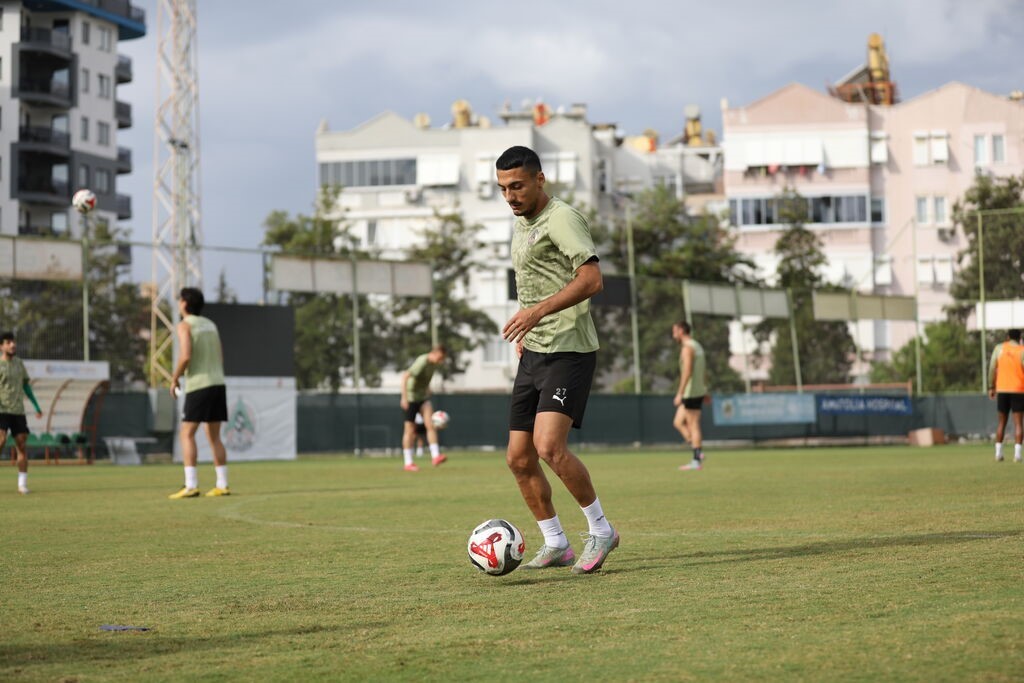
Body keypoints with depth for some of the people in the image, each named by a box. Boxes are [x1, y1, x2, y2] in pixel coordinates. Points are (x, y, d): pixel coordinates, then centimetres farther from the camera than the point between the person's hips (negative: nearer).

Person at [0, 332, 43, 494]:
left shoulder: (19, 363, 12)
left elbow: (26, 385, 21)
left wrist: (37, 406, 17)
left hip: (18, 411, 5)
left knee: (21, 446, 1)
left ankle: (22, 484, 5)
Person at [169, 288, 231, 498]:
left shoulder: (185, 325, -5)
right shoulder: (211, 325, 16)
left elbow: (185, 356, -17)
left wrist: (174, 380, -5)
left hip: (197, 386, -7)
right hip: (218, 384, 7)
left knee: (187, 435, -4)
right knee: (214, 436, 10)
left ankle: (191, 486, -12)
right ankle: (222, 485, 6)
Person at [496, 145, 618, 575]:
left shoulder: (561, 218, -10)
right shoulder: (521, 226, 18)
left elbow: (591, 279, -23)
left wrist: (538, 312, -29)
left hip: (569, 350, -9)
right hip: (534, 354, 9)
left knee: (549, 446, -22)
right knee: (519, 459, 5)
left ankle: (600, 531, -4)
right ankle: (555, 545, 18)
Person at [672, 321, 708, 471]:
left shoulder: (687, 348, -13)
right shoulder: (697, 346, 17)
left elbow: (687, 372, -22)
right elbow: (704, 371, 20)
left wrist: (680, 394, -23)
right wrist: (705, 392, 24)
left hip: (691, 392, -9)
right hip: (699, 391, 9)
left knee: (693, 426, -6)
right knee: (678, 422, 12)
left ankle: (697, 461, -4)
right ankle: (698, 452, 3)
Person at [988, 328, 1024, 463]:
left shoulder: (999, 348, 3)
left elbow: (992, 369, 2)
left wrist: (991, 387, 10)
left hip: (1002, 390, 2)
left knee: (1002, 422, 14)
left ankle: (998, 453, 11)